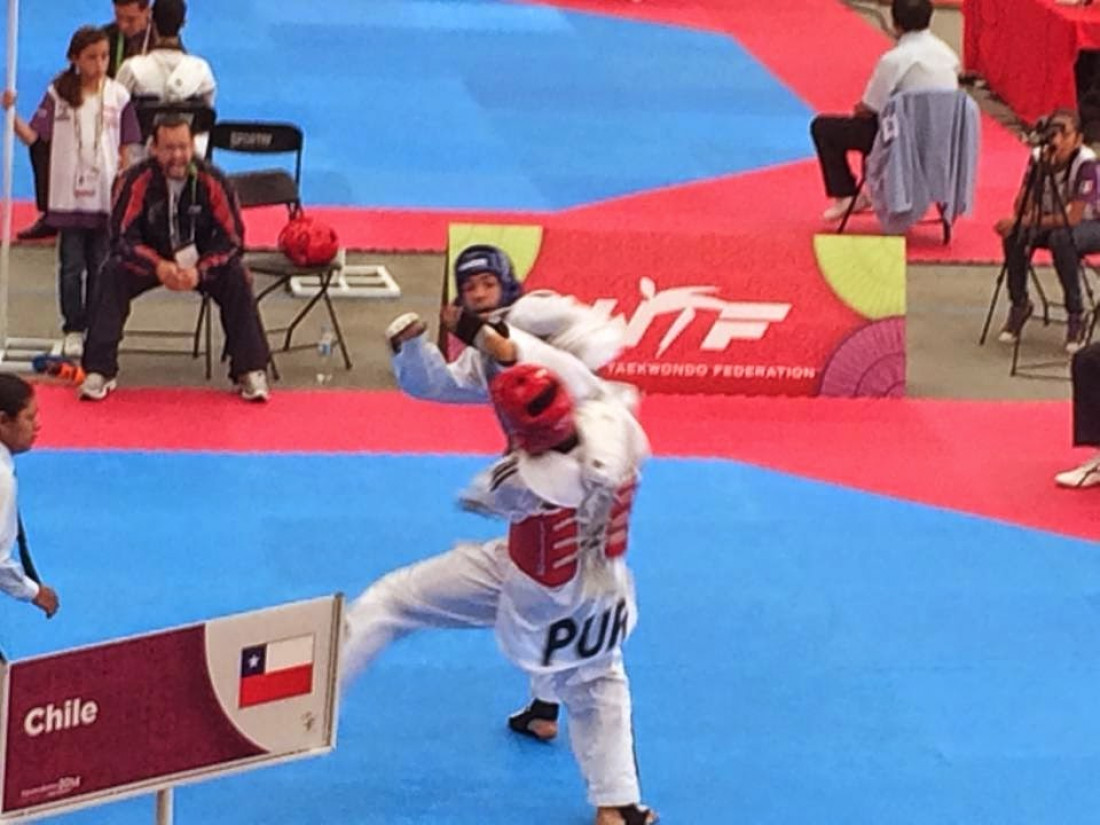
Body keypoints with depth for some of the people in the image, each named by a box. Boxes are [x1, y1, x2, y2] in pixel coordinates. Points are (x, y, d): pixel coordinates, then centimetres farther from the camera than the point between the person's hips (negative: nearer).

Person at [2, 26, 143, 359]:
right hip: (69, 197, 0)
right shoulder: (59, 94, -1)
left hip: (106, 198, 0)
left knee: (100, 267, 6)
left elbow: (125, 152, 4)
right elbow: (31, 136, -5)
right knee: (71, 266, 4)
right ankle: (73, 330, 13)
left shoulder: (118, 96, 0)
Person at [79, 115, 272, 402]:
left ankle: (250, 371, -14)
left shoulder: (212, 181, -18)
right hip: (148, 260, 0)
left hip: (203, 262, 0)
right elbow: (122, 236, -18)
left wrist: (199, 270, -31)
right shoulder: (136, 181, -20)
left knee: (238, 279, -26)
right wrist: (158, 266, -35)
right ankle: (99, 371, -17)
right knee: (112, 276, -26)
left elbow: (232, 238, -14)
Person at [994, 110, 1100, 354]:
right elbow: (1022, 205, -10)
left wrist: (1022, 221, -35)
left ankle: (1076, 316, -23)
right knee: (1015, 235, -25)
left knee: (1061, 238, -38)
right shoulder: (1039, 157, -12)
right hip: (1052, 221, 5)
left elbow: (1073, 218, -31)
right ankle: (1019, 305, -4)